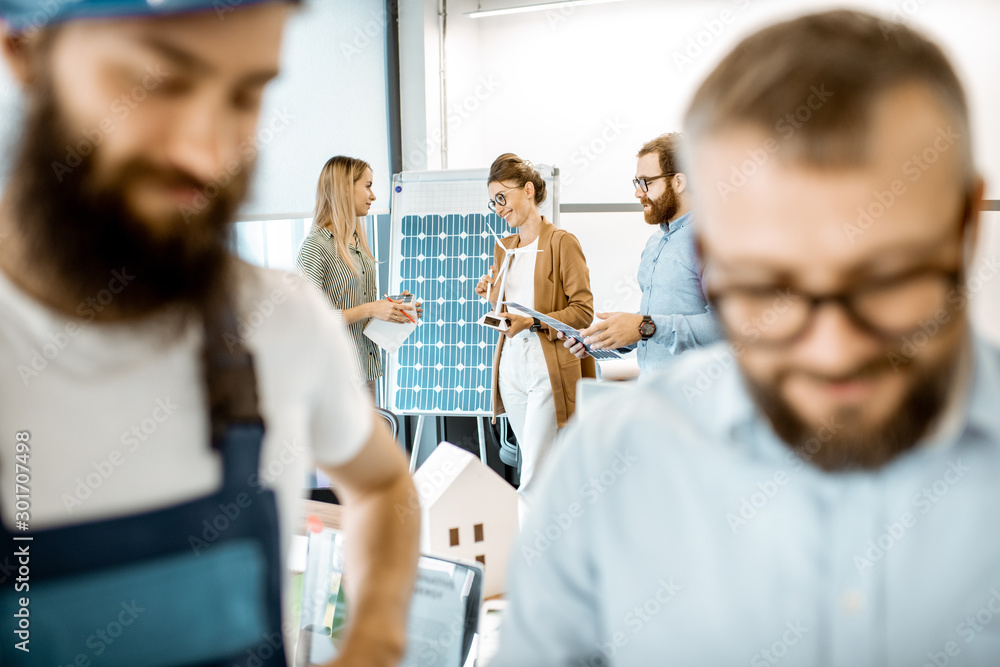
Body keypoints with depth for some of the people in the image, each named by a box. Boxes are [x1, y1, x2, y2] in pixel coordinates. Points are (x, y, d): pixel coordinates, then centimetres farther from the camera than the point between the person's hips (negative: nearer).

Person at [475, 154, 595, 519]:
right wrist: (492, 294, 4)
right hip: (511, 366, 7)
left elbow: (583, 311, -11)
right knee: (541, 472, 13)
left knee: (532, 479, -9)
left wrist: (532, 322, -22)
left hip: (549, 369, -7)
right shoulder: (504, 248, 16)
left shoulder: (562, 243, -6)